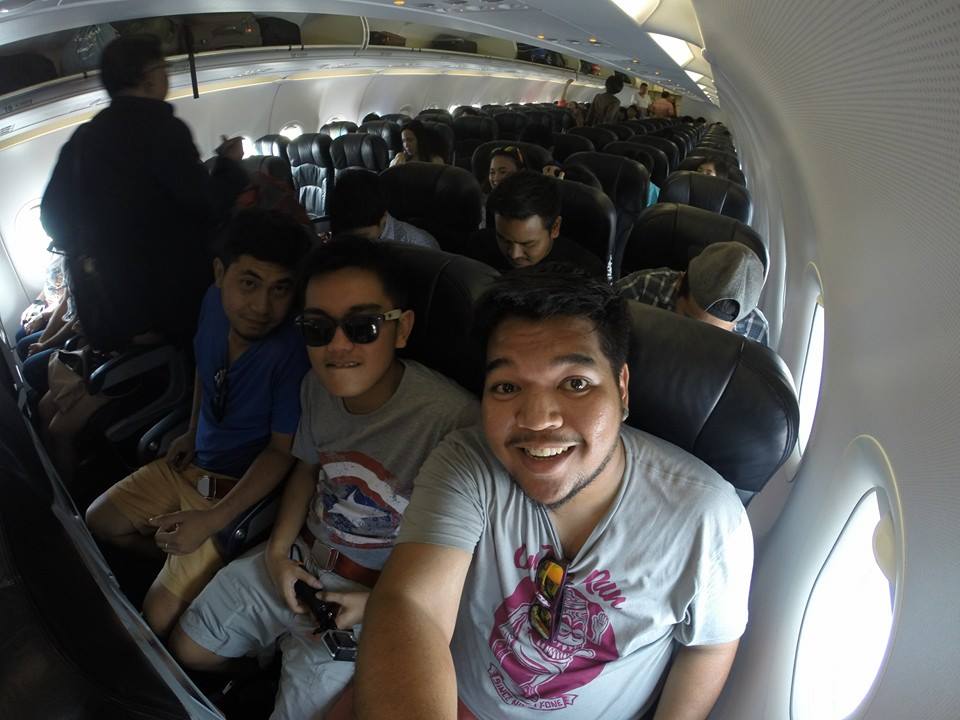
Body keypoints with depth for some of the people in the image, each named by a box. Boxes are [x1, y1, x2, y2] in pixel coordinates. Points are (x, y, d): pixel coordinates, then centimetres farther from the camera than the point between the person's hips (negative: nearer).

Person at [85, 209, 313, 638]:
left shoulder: (293, 349, -32)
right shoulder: (215, 302, -10)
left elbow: (282, 451, -24)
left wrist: (214, 520, -28)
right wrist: (192, 432, 11)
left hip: (242, 488, -8)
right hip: (193, 462, 8)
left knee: (162, 618, -12)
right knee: (96, 522, 21)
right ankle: (180, 563, 33)